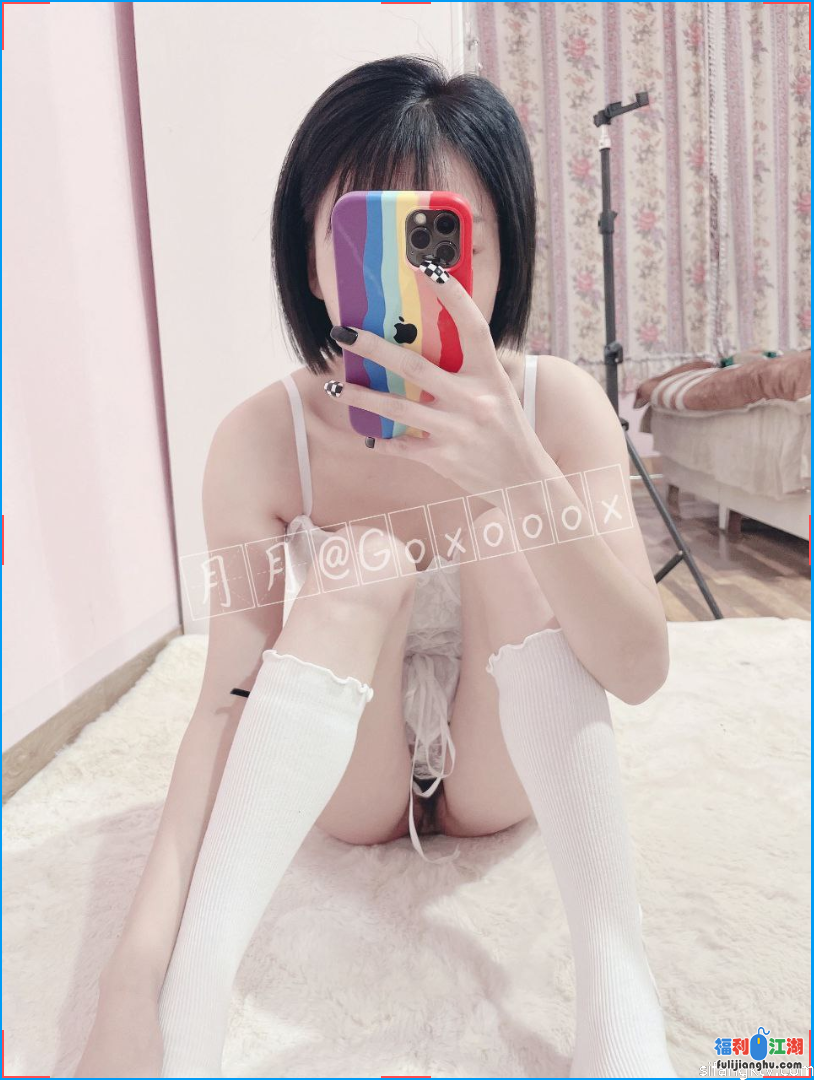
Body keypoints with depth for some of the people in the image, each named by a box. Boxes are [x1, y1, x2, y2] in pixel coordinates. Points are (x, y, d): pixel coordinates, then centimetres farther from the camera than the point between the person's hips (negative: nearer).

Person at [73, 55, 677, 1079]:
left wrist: (521, 474, -43)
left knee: (507, 539, -27)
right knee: (359, 568, -29)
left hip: (505, 770, 1)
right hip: (348, 784, 0)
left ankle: (618, 997, -27)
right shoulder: (262, 438, -20)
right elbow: (227, 699, -22)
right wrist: (139, 960, -35)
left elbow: (640, 670, -26)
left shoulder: (559, 402, -18)